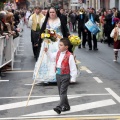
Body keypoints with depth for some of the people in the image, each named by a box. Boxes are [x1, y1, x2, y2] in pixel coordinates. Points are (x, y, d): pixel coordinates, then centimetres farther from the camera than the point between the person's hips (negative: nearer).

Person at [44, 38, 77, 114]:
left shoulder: (70, 56, -16)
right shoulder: (58, 53, 6)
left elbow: (73, 68, -14)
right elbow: (52, 57, 27)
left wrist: (73, 78, -12)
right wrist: (47, 51, 14)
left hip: (65, 76, -8)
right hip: (58, 75, 8)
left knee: (63, 92, -11)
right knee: (61, 92, 15)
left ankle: (60, 107, -16)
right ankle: (66, 106, 29)